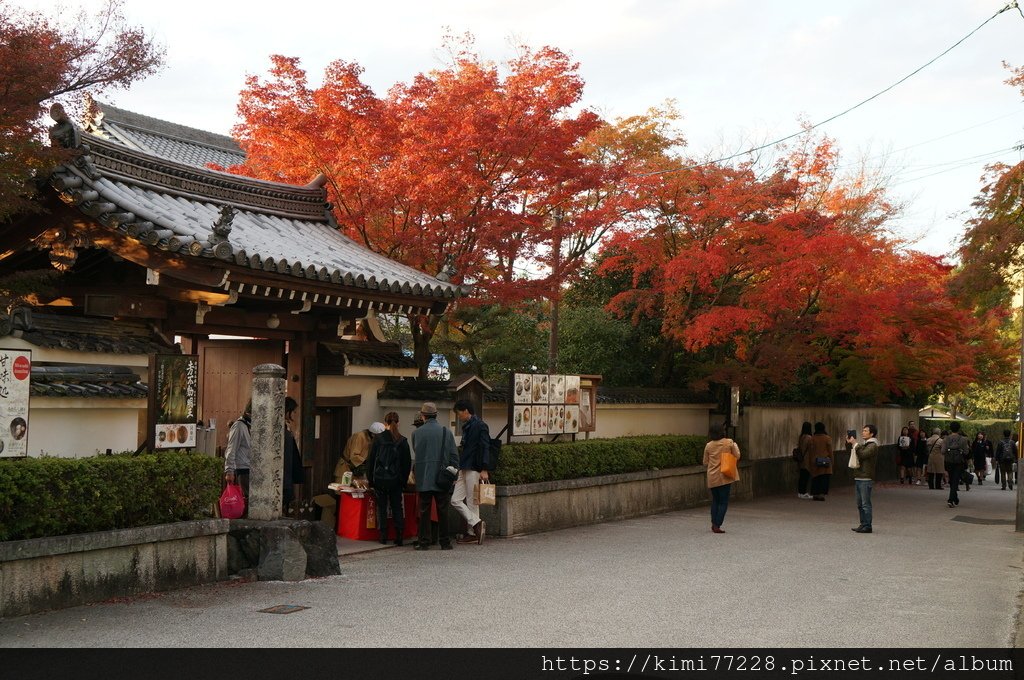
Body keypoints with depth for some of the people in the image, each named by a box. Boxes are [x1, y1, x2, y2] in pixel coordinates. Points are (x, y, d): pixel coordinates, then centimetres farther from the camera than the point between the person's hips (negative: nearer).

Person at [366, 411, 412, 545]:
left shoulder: (378, 439, -3)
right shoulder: (402, 441, -1)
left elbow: (370, 460, -1)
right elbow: (407, 463, 2)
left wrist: (370, 479, 7)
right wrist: (404, 480, 11)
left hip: (380, 479, -1)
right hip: (395, 480, 1)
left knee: (381, 507, 7)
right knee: (397, 507, 9)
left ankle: (383, 537, 4)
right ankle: (399, 536, 3)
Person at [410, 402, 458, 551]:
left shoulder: (416, 433, 0)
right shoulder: (446, 431, -1)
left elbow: (416, 453, 11)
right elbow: (454, 455, -1)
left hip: (423, 478, 0)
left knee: (424, 511, 5)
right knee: (443, 511, 6)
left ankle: (424, 541, 6)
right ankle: (445, 542, 8)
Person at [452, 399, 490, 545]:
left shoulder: (480, 426, -10)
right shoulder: (466, 427, 17)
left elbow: (485, 448, -15)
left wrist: (484, 470, -21)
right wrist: (459, 468, 22)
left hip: (474, 470, -9)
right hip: (464, 470, 9)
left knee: (472, 502, -3)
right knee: (455, 500, 4)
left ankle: (473, 533, 5)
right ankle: (477, 524, 6)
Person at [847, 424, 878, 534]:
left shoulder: (873, 446, -8)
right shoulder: (864, 445, 21)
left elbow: (862, 455, -22)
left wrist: (855, 443, -16)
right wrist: (850, 443, 10)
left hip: (866, 479, -9)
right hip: (859, 477, 9)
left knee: (865, 503, -7)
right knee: (860, 504, 12)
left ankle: (867, 526, -4)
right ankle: (863, 524, 18)